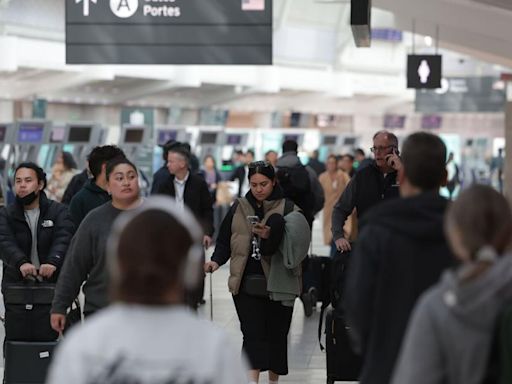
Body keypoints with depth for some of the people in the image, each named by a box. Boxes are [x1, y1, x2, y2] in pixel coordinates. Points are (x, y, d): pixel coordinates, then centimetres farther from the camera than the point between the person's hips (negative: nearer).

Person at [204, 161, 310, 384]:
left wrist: (270, 236, -27)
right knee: (253, 335, -8)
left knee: (276, 335, 8)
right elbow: (224, 240, 12)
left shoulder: (287, 209, -2)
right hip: (246, 283, 1)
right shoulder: (239, 208, 7)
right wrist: (217, 260, -6)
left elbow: (292, 243, -10)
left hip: (277, 283, -1)